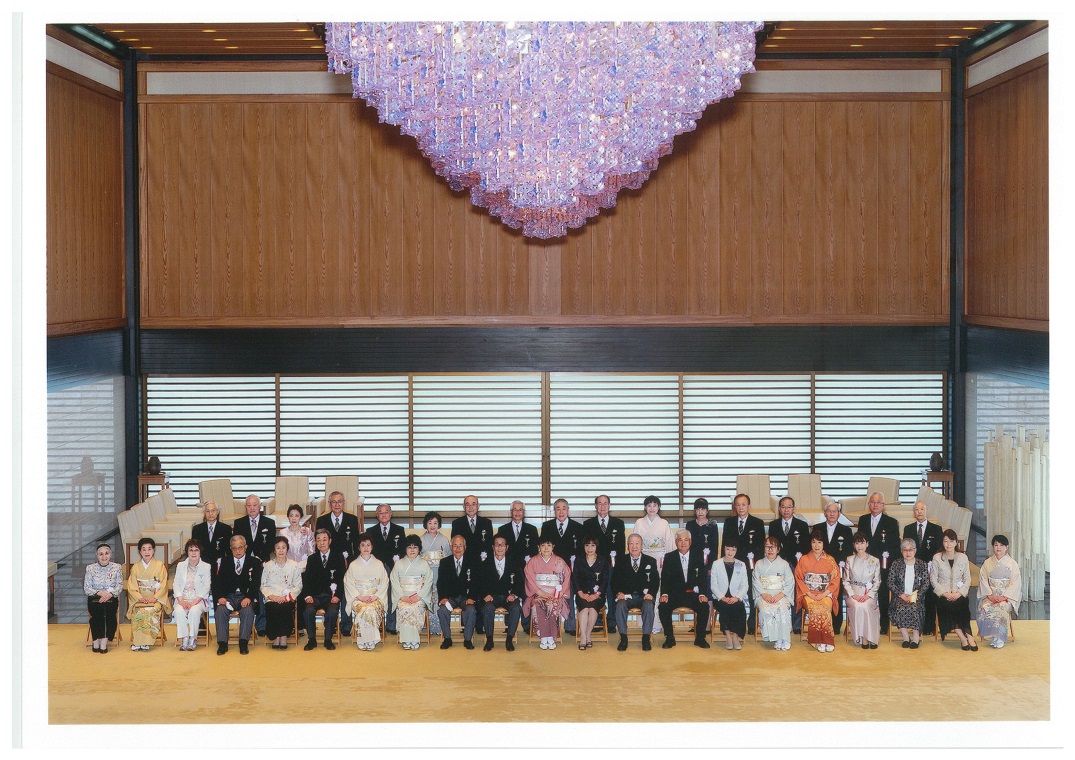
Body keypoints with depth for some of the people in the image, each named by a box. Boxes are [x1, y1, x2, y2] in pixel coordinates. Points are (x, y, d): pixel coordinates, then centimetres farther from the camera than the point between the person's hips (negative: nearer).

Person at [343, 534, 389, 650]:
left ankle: (371, 641, -27)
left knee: (372, 610, -35)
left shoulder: (379, 564, 11)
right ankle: (362, 642, -28)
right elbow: (349, 584, 3)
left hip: (376, 598, 0)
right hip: (358, 598, 0)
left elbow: (384, 584, 6)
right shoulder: (353, 565, 10)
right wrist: (360, 597, -11)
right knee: (362, 610, -34)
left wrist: (375, 596, -9)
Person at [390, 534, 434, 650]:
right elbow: (394, 582, 5)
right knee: (403, 608, -31)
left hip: (420, 597, -1)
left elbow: (428, 582, 2)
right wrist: (402, 596, -10)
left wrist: (419, 596, -12)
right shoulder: (398, 564, 12)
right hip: (402, 596, 1)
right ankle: (406, 640, -27)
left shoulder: (424, 564, 9)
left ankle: (414, 639, -26)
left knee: (416, 608, -33)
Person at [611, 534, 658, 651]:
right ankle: (623, 638, -25)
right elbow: (615, 580, 7)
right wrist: (618, 593, -12)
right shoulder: (621, 561, 11)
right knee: (620, 606, -32)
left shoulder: (650, 561, 10)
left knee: (649, 606, -33)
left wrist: (650, 593, -14)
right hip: (626, 596, 0)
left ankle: (646, 638, -25)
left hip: (644, 596, 0)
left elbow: (655, 580, 5)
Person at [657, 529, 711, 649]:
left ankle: (700, 638, -10)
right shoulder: (669, 557, 5)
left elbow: (702, 578, 1)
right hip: (674, 594, 0)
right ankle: (669, 638, -11)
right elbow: (665, 578, -2)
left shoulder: (697, 557, 7)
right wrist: (664, 594, -19)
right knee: (663, 607, -28)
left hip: (692, 594, 0)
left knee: (704, 606, -27)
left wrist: (703, 594, -16)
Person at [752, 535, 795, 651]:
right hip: (764, 595, 0)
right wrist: (764, 594, -12)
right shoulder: (759, 564, 14)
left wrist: (780, 595, -12)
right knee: (765, 610, -33)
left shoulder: (784, 564, 11)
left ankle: (784, 639, -25)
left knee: (783, 609, -33)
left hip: (781, 595, 0)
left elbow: (790, 582, 3)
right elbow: (756, 582, 4)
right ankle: (776, 639, -26)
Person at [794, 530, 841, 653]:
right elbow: (799, 579, 6)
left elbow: (835, 580, 6)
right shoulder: (803, 559, 9)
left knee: (825, 608, -34)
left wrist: (824, 594, -8)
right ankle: (819, 641, -28)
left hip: (825, 594, 0)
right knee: (814, 609, -33)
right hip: (808, 594, 0)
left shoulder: (830, 560, 10)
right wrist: (809, 594, -9)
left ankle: (825, 640, -27)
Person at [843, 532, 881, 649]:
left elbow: (877, 581, 5)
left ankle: (869, 637, -26)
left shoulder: (875, 561, 8)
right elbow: (846, 581, 7)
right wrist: (853, 595, -10)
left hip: (869, 594, 0)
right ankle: (862, 638, -26)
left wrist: (868, 595, -11)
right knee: (857, 607, -33)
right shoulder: (849, 560, 9)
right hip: (853, 592, 0)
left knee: (866, 606, -34)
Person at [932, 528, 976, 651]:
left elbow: (967, 579, 7)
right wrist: (945, 593, -11)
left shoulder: (963, 557, 9)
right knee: (948, 605, -32)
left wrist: (959, 593, -10)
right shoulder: (937, 558, 5)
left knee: (962, 604, -32)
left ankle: (964, 637, -27)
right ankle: (968, 637, -28)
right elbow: (933, 580, 2)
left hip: (959, 594, 1)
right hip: (943, 594, -1)